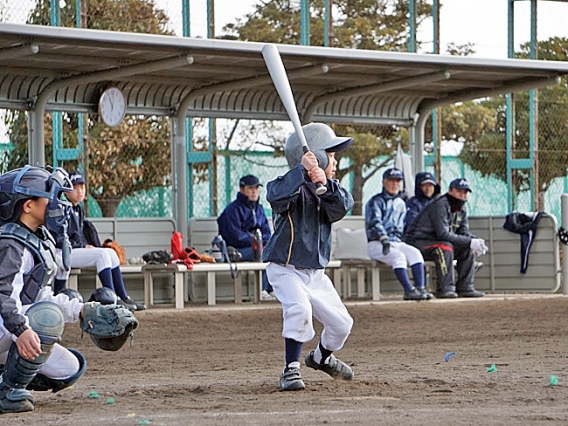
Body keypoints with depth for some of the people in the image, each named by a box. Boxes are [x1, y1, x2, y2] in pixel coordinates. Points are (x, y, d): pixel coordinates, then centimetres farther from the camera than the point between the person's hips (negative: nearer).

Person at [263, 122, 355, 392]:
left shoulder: (327, 189, 6)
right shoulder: (293, 187, -16)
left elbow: (342, 207, -16)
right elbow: (277, 196, -40)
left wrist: (326, 183, -33)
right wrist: (301, 170, -45)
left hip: (316, 272, 7)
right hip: (285, 268, -7)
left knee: (341, 323, 8)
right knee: (299, 309, -33)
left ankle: (321, 357, 39)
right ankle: (291, 370, -22)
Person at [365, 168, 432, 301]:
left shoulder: (400, 203, 20)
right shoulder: (376, 201, -1)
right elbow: (375, 222, -16)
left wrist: (397, 238, -1)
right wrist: (384, 239, -30)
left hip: (396, 242, 6)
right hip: (376, 243, -6)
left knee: (415, 252, -22)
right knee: (399, 255, -32)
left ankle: (420, 288, -31)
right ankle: (409, 290, -39)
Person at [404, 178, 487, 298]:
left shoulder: (461, 210, 8)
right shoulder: (440, 206, -22)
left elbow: (464, 233, 4)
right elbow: (443, 234, -30)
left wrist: (476, 241, -19)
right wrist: (470, 242, -31)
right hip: (417, 242, -9)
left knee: (468, 249, -5)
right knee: (445, 246, -34)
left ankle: (465, 287, -6)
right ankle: (445, 289, -34)